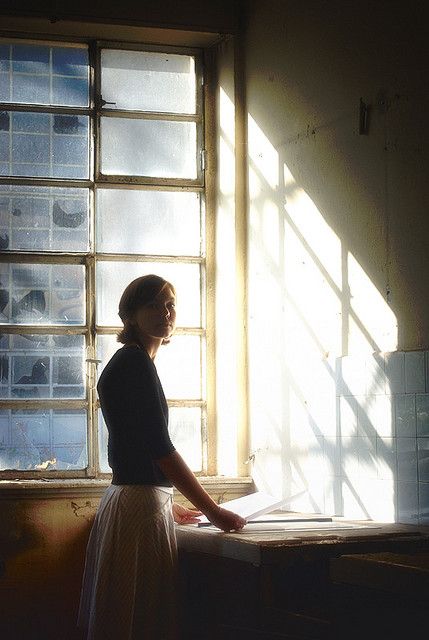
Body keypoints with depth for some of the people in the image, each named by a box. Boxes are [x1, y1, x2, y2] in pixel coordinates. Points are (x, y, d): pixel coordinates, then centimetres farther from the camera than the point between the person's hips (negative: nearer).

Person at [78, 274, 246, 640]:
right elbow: (161, 449, -18)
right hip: (140, 505, -10)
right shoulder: (136, 362, -12)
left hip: (127, 499, 10)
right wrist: (213, 512, -13)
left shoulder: (125, 362, 18)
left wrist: (168, 505, 29)